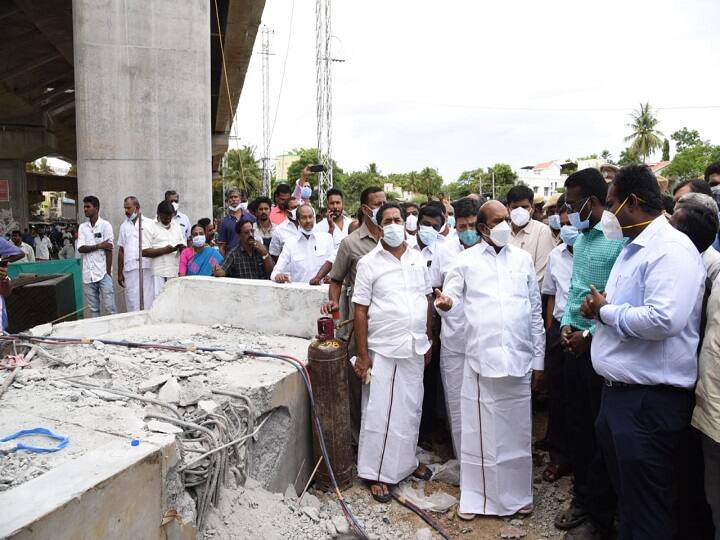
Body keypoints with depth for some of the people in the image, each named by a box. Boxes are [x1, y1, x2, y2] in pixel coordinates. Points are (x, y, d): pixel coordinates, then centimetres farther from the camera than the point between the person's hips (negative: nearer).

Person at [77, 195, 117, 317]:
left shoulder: (105, 225, -1)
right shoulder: (82, 227, 10)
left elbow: (109, 250, -5)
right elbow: (80, 248, -1)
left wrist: (108, 272, -9)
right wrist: (99, 246, -14)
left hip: (103, 273, -4)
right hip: (88, 274, 4)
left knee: (109, 307, -4)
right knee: (93, 309, 9)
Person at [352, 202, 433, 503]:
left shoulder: (417, 259, 7)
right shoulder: (369, 263, -6)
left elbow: (427, 301, 13)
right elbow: (360, 310, -7)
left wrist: (428, 341, 11)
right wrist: (362, 354, -9)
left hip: (415, 349, 4)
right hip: (383, 350, -4)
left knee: (410, 409, 16)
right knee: (380, 413, 3)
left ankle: (406, 461, 35)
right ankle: (376, 473, 18)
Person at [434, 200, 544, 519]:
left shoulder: (523, 259, 10)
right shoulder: (466, 260, 3)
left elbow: (536, 312, 11)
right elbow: (450, 299, 0)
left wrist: (539, 358, 9)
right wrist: (444, 304, -26)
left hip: (518, 358, 2)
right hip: (480, 357, -2)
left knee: (516, 430, 11)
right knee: (478, 429, 5)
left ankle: (517, 495, 28)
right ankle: (474, 496, 19)